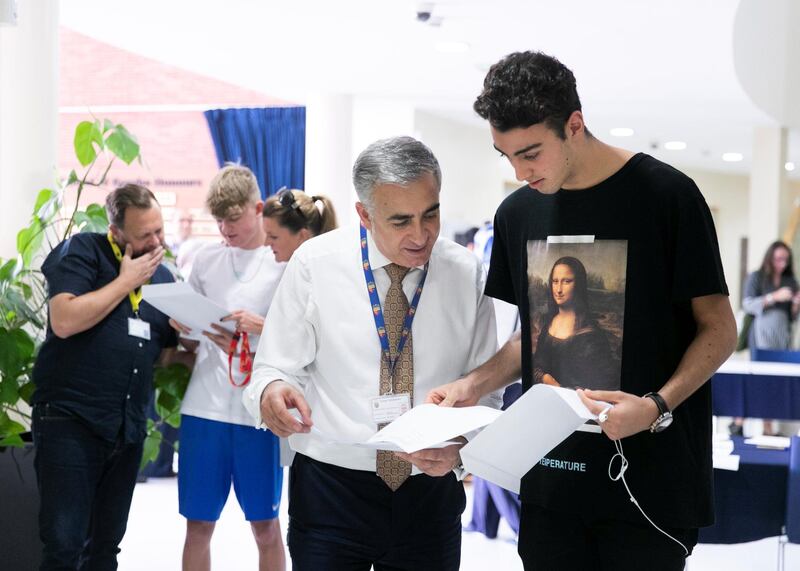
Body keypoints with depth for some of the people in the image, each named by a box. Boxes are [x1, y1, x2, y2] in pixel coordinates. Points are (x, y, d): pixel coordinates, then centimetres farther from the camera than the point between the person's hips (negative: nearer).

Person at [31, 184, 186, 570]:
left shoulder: (163, 278, 13)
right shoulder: (83, 252, -6)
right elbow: (64, 321, -21)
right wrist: (126, 281, -13)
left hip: (128, 429, 7)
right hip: (69, 420, -6)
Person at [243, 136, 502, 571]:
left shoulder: (465, 273, -1)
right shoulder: (314, 263, -7)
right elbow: (275, 367, -3)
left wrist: (459, 449, -17)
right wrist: (272, 390, -27)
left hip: (430, 492, 2)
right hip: (329, 490, -2)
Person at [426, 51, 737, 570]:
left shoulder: (666, 195, -9)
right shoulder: (517, 213, 8)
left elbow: (719, 329, -4)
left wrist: (657, 406, -20)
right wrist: (473, 386, 0)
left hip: (648, 474, -4)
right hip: (553, 474, 5)